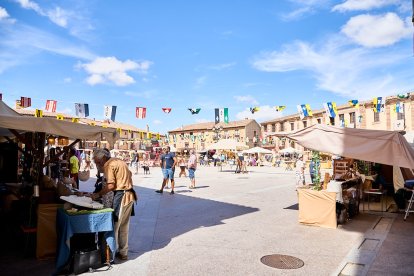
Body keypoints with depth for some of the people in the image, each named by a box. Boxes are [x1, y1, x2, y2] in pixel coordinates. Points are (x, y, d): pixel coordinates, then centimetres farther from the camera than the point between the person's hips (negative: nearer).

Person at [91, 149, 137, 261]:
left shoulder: (108, 165, -11)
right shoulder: (119, 161, 15)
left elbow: (110, 185, -18)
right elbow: (129, 174, 19)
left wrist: (98, 194, -9)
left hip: (121, 196, -9)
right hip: (130, 195, 9)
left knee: (114, 226, 2)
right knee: (124, 226, 16)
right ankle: (123, 253, 26)